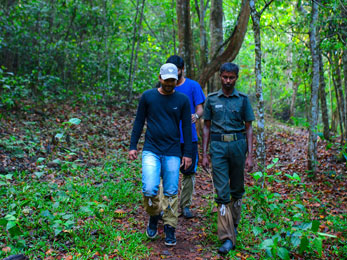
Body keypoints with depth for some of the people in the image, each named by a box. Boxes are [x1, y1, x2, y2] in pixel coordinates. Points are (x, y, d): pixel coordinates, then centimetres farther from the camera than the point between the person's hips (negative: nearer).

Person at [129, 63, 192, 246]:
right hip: (151, 151, 0)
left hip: (172, 153, 1)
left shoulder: (182, 100, 3)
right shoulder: (147, 96, 3)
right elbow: (139, 122, 9)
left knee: (171, 193, 3)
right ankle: (154, 215, 18)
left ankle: (170, 227, 20)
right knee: (149, 190, -12)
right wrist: (133, 146, 5)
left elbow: (186, 127, 7)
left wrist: (188, 154, 4)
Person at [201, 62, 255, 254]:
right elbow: (206, 127, 9)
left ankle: (233, 225, 33)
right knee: (222, 193, -5)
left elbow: (248, 128, 6)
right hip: (218, 146, -1)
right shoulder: (211, 99, 7)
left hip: (238, 144, 1)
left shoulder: (243, 99, 6)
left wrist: (249, 155, -1)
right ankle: (227, 238, -3)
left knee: (237, 189, 12)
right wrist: (204, 154, 3)